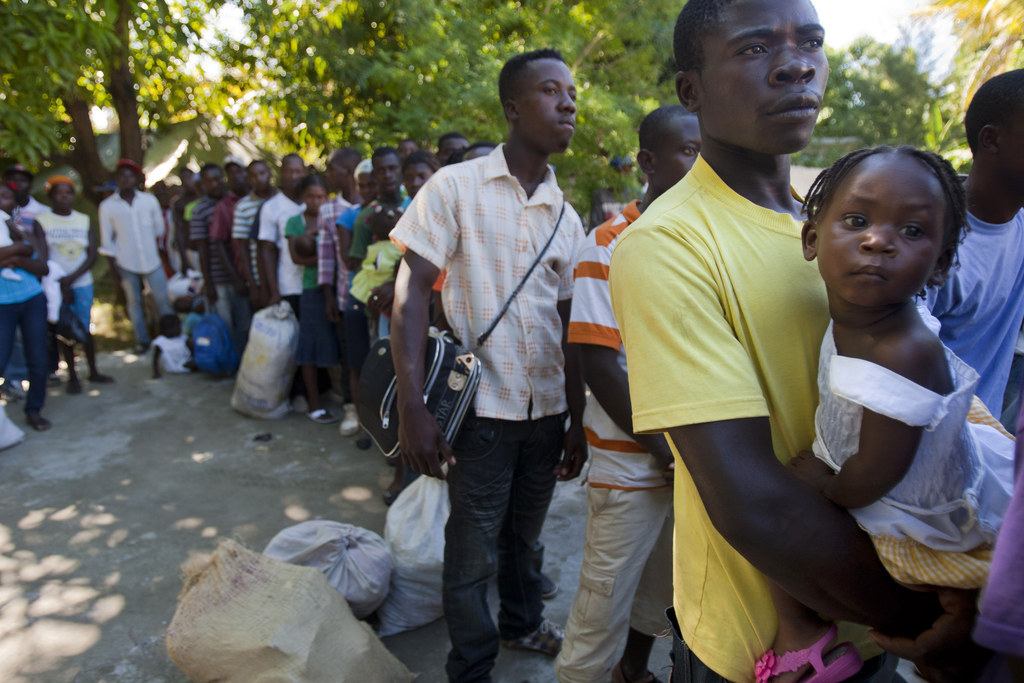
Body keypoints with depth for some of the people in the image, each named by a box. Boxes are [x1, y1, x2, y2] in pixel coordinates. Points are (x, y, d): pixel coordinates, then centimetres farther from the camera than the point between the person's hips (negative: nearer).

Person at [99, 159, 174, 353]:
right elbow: (106, 239, 3)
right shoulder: (107, 206, 0)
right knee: (134, 302, 8)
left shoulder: (150, 200, 2)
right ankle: (142, 340, 16)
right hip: (126, 264, 0)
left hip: (152, 261, 0)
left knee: (163, 299, 0)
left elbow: (159, 227, 13)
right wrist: (112, 263, 0)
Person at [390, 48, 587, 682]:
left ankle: (523, 621, 48)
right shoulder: (455, 188, -7)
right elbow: (410, 294, -11)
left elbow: (568, 326, 10)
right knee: (474, 553, 7)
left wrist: (577, 420, 10)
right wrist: (413, 408, -19)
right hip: (482, 408, -4)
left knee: (525, 535, 23)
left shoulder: (567, 216, 7)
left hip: (547, 409, 5)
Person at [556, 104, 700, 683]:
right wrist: (663, 447, -14)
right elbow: (598, 362, -15)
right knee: (606, 601, 6)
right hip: (631, 461, -5)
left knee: (665, 588, 22)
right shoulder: (610, 243, -11)